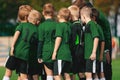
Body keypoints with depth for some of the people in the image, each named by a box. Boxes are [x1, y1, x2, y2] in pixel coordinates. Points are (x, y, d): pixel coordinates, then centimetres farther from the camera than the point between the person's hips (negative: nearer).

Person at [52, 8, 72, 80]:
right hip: (68, 54, 8)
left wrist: (54, 52, -12)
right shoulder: (69, 26, 17)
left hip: (61, 54, -8)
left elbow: (59, 38, -13)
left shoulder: (60, 25, -5)